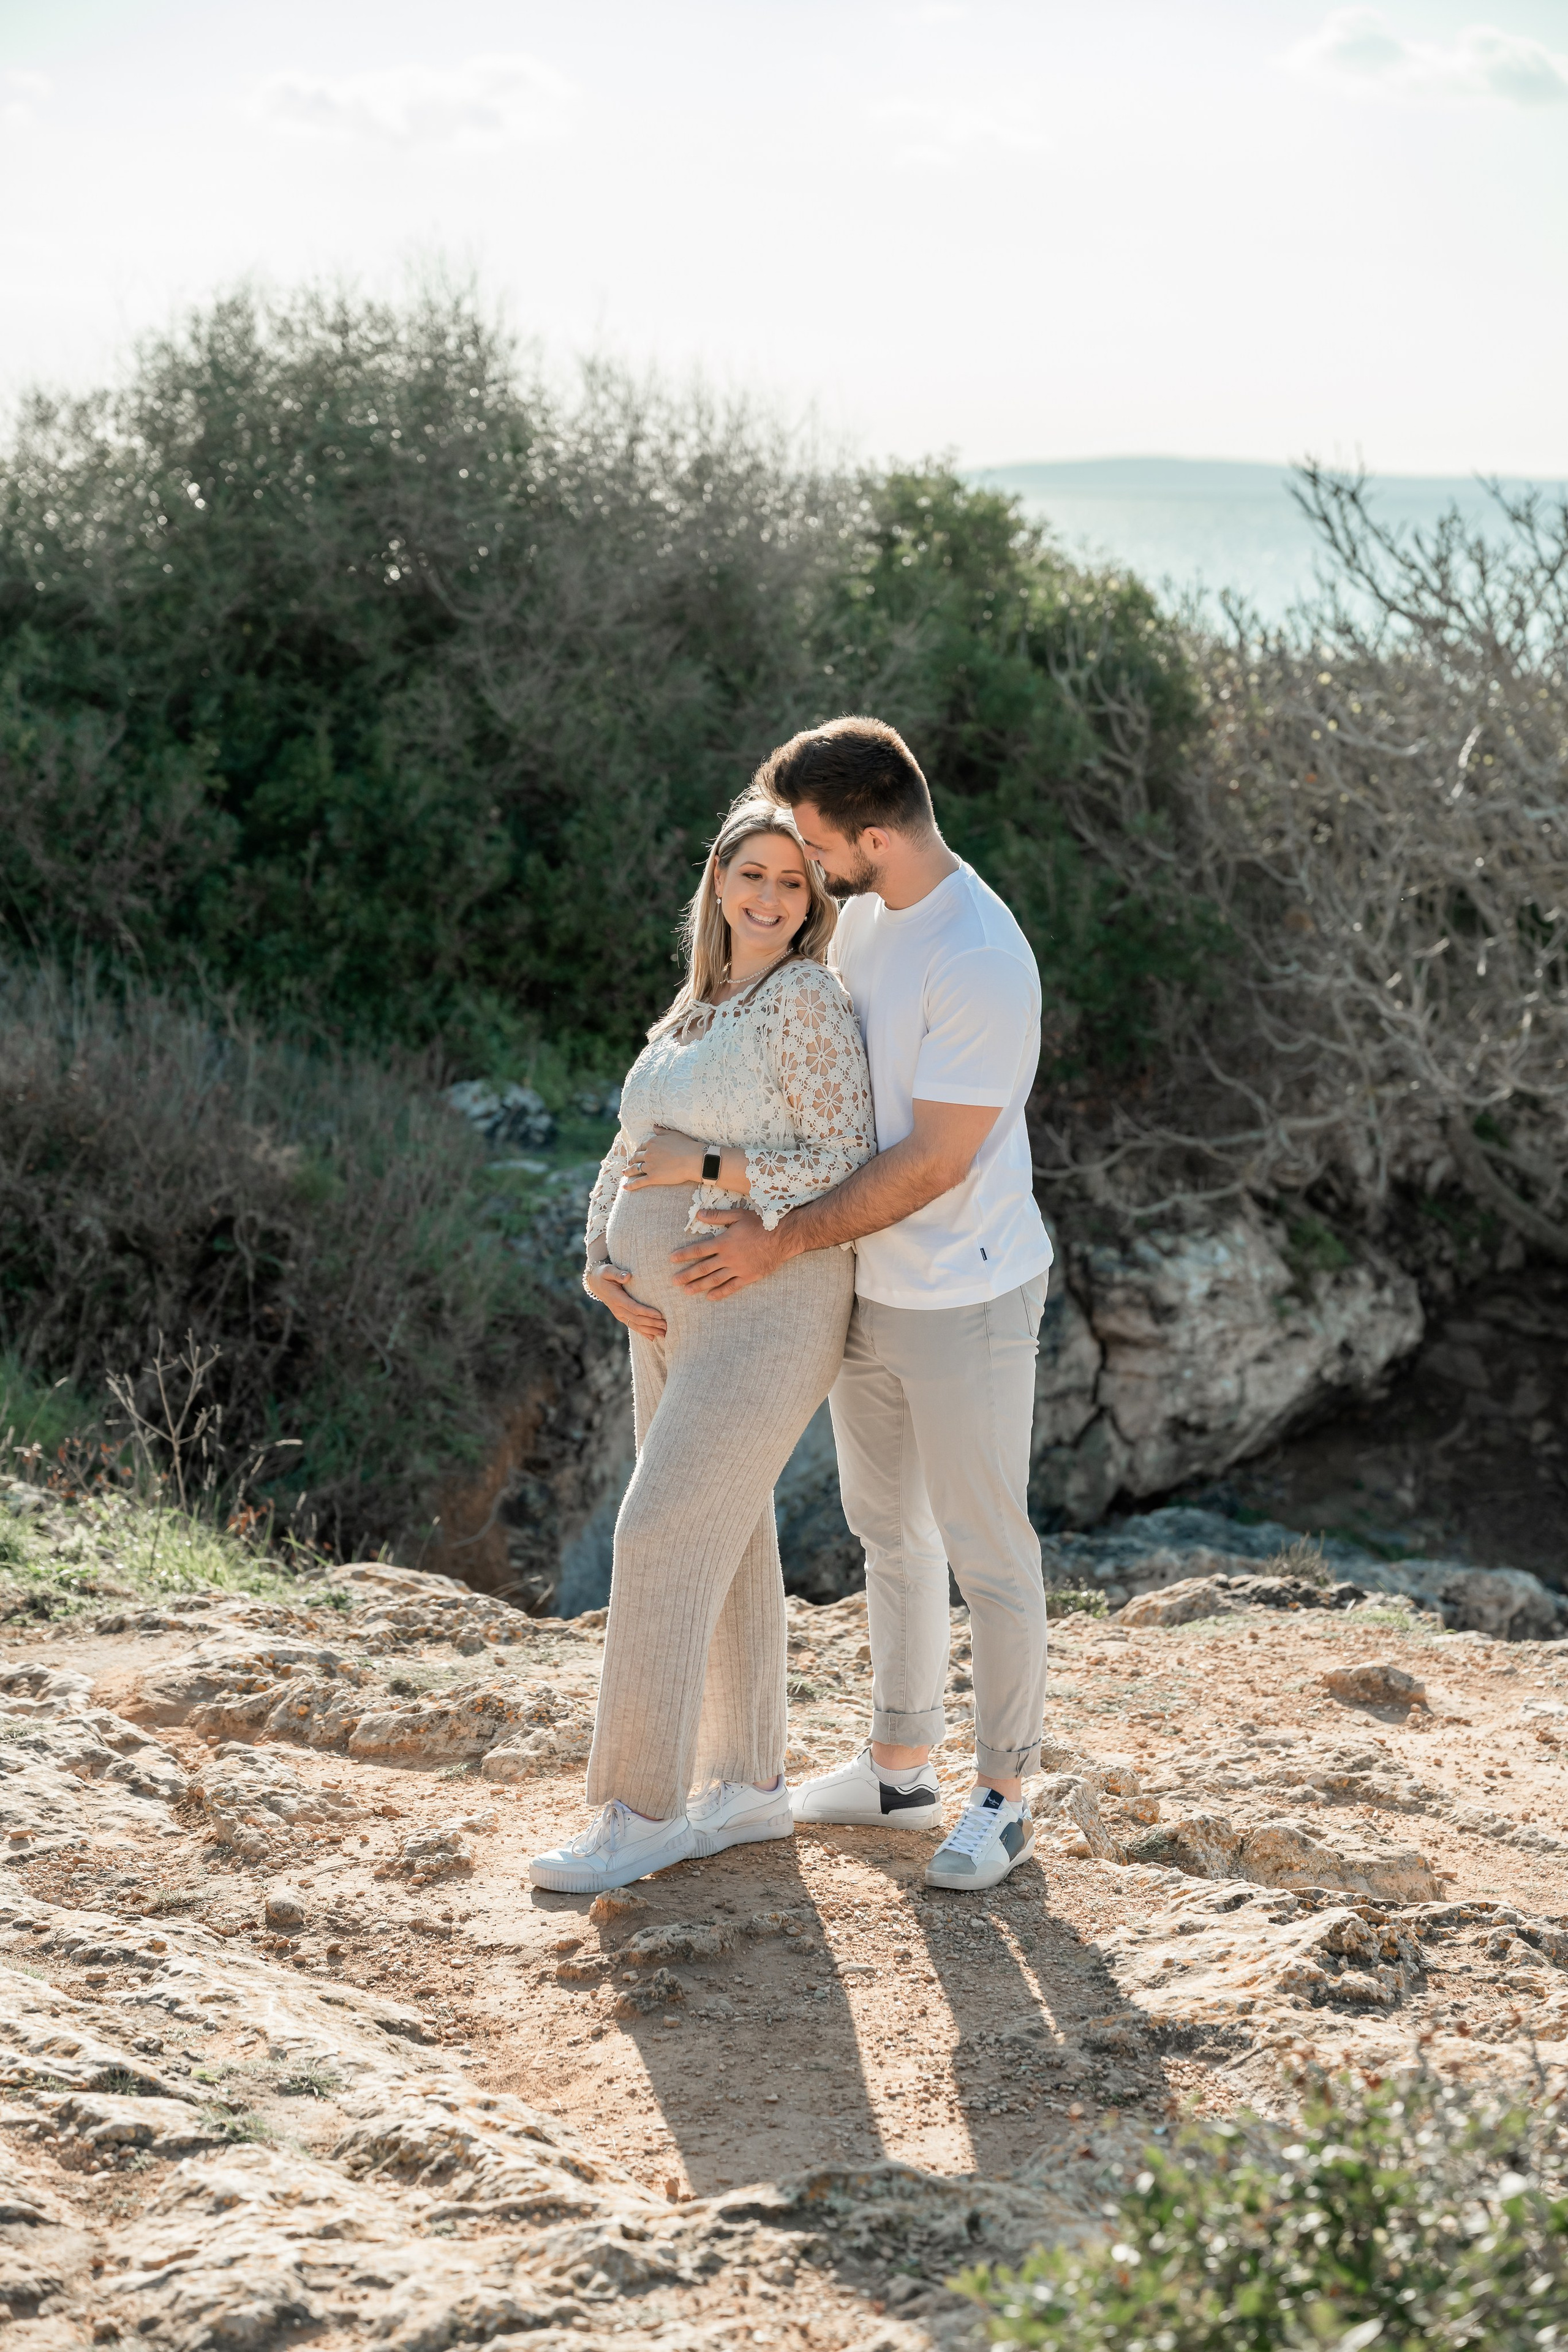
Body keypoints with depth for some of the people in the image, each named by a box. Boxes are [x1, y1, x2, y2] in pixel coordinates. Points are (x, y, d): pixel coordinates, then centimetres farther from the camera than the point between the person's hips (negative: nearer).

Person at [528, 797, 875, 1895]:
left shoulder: (809, 999, -12)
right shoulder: (697, 1011, 13)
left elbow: (846, 1171, -16)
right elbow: (632, 1157, 15)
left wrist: (707, 1167, -18)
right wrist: (605, 1262, -1)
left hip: (767, 1314, -8)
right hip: (676, 1312, 8)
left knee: (662, 1536, -11)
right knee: (726, 1540, 12)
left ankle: (641, 1812, -4)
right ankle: (750, 1785, 23)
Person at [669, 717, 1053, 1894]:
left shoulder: (983, 963, -25)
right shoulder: (864, 915, 4)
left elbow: (934, 1163, -24)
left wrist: (785, 1243, -20)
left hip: (966, 1302, -9)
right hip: (867, 1291, 9)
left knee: (988, 1552, 3)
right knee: (890, 1534, 19)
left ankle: (1003, 1799, 16)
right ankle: (898, 1767, 34)